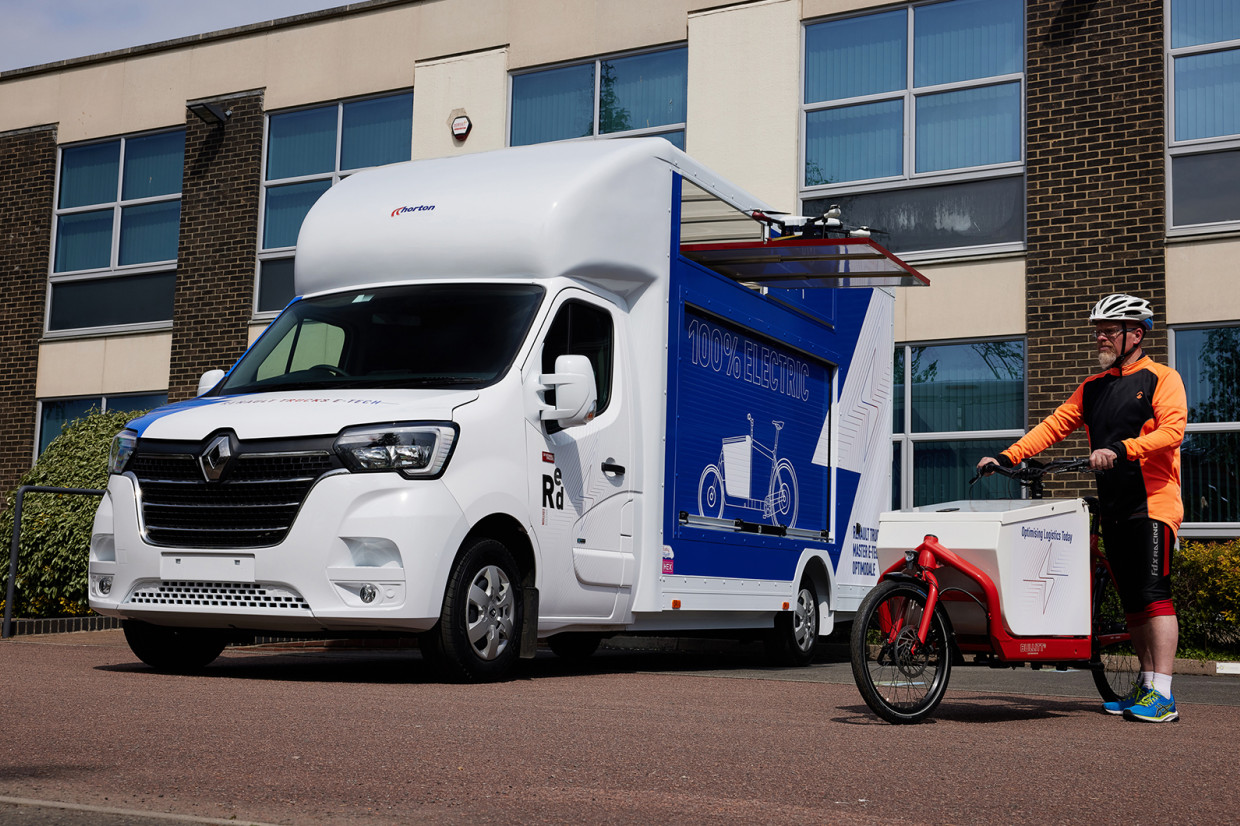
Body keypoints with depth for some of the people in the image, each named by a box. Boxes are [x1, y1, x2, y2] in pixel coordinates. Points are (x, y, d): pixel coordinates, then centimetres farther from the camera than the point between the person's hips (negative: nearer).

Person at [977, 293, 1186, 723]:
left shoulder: (1163, 379, -1)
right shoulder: (1093, 387, 18)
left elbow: (1171, 430, -15)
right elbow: (1054, 425, 14)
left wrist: (1120, 450, -29)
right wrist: (1006, 457, 2)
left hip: (1153, 501, -6)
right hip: (1113, 507, 7)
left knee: (1154, 595, -13)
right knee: (1131, 601, 8)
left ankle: (1162, 696, -14)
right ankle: (1145, 686, 14)